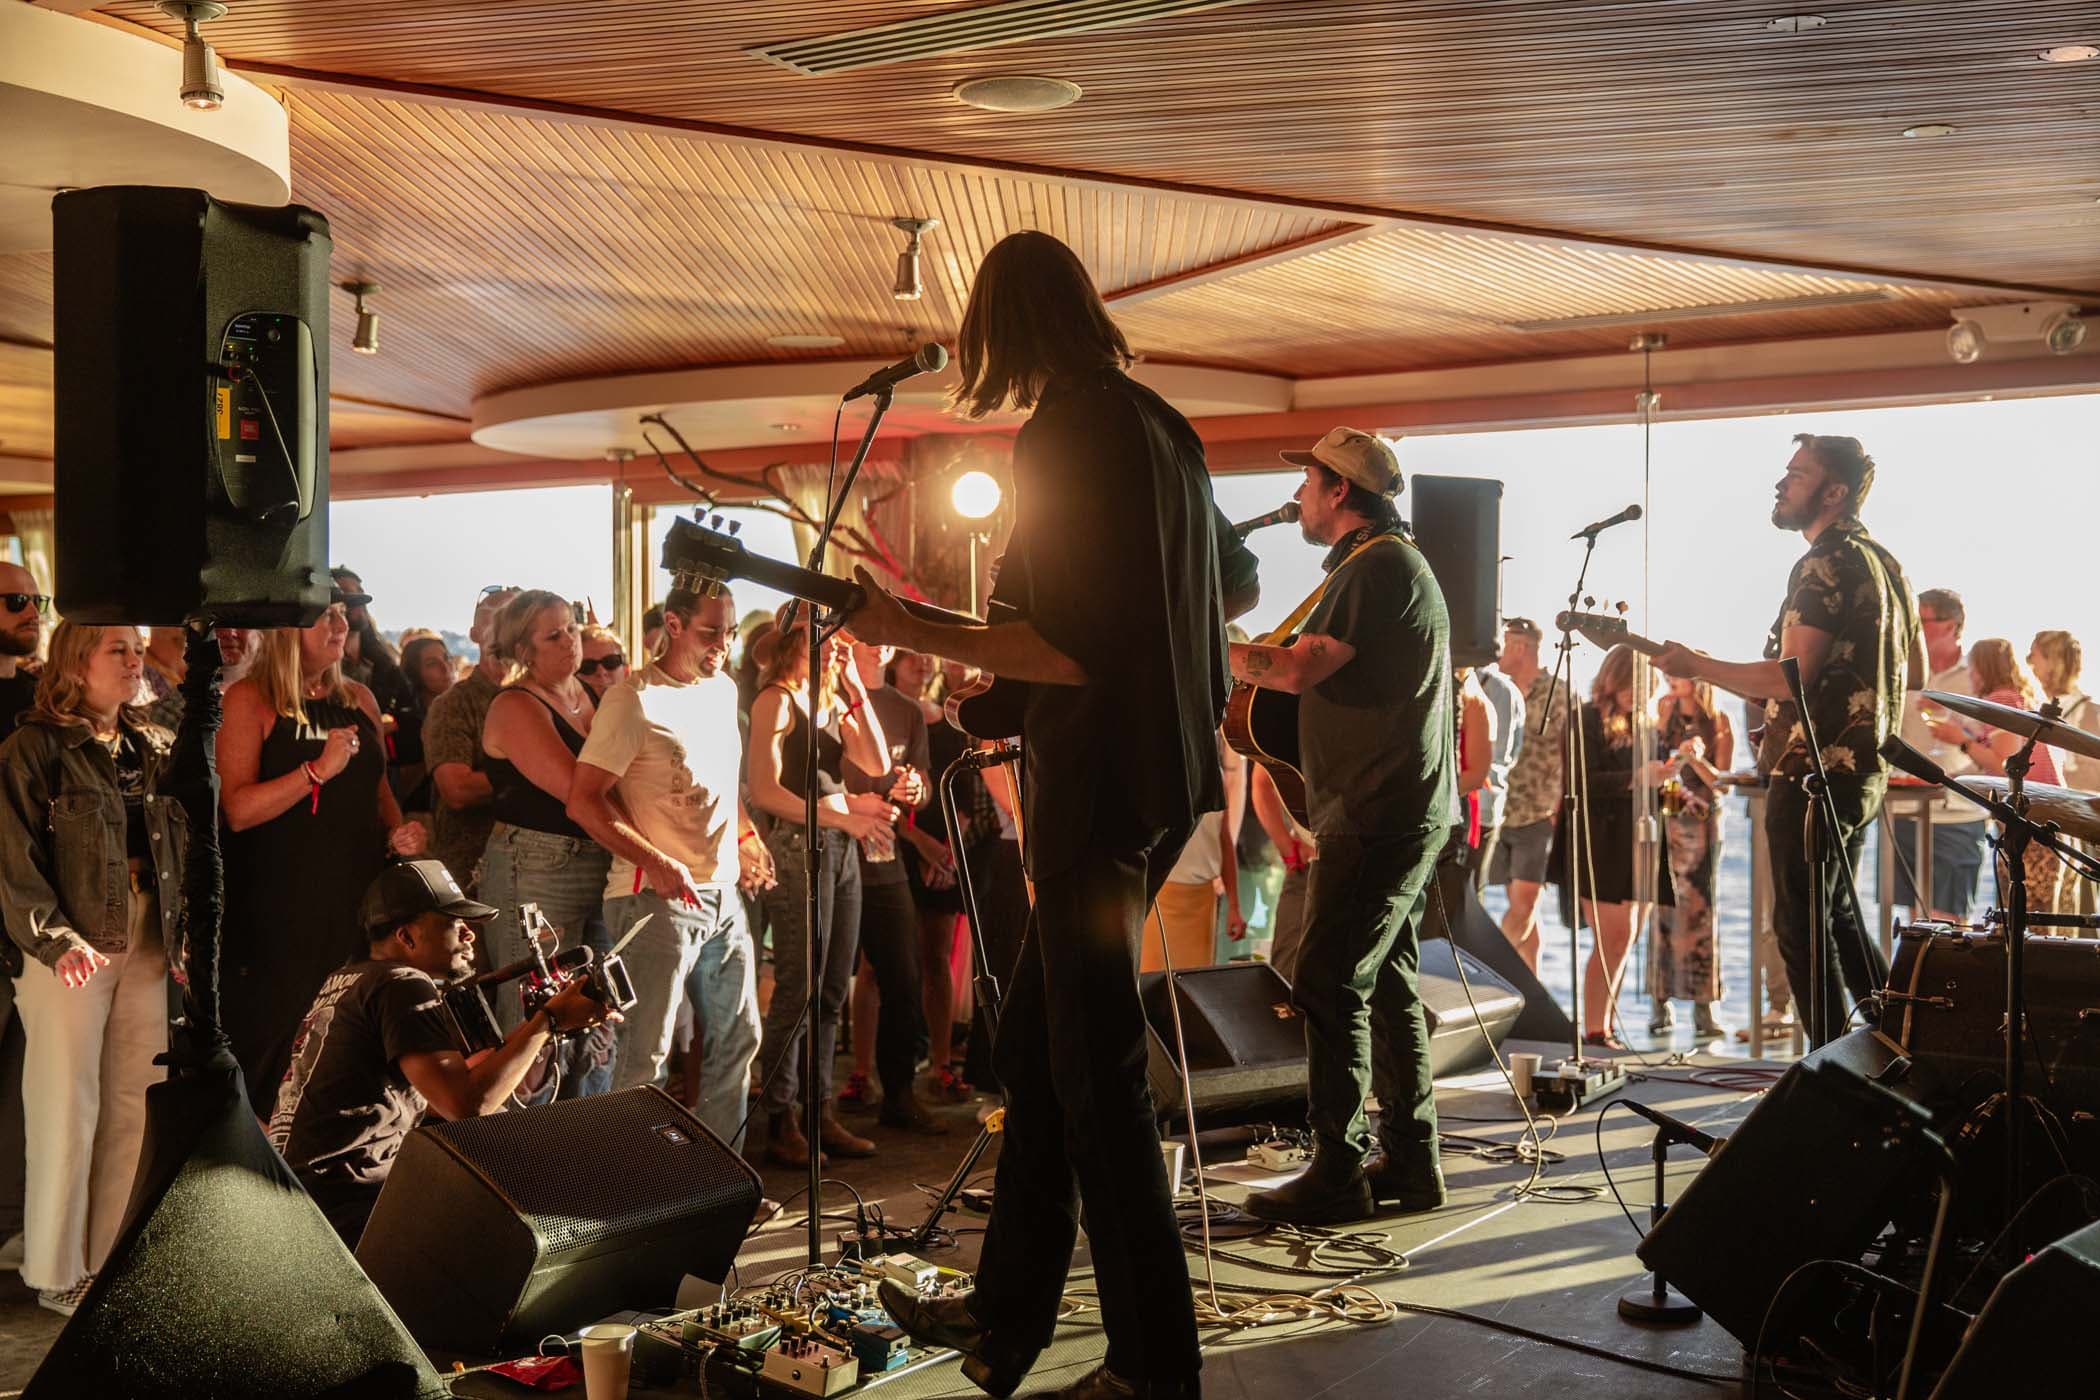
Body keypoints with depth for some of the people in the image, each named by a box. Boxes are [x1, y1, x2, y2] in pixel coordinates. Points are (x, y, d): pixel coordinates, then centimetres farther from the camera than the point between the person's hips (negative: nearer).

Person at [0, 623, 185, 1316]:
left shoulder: (157, 748, 13)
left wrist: (186, 926, 5)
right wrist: (56, 939, -21)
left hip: (147, 941, 5)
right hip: (67, 945, -5)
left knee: (136, 1100, 7)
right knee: (67, 1102, -1)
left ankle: (117, 1255, 17)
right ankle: (58, 1271, 10)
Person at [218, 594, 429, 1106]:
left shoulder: (359, 700, 13)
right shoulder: (249, 700, -5)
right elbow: (238, 810, -15)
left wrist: (397, 833, 7)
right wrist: (320, 768, -22)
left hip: (359, 900, 5)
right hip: (281, 910, -5)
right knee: (274, 1052, 0)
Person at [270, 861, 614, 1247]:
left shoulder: (345, 981, 17)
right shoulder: (403, 986, -13)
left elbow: (432, 1093, 19)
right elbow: (467, 1104, -24)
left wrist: (528, 1031, 15)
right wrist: (548, 1021, -14)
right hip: (342, 1211, -10)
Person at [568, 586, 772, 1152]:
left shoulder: (724, 690, 12)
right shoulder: (634, 700, -12)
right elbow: (583, 801, -16)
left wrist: (747, 837, 10)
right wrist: (655, 862, -23)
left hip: (723, 894, 8)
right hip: (657, 898, -8)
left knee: (737, 1040, 14)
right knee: (646, 1054, -5)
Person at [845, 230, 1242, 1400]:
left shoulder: (1064, 435, -15)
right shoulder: (1163, 423, 12)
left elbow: (1069, 649, -21)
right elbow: (1231, 590, 20)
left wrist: (915, 635, -15)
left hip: (1103, 777, -9)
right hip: (1166, 766, 9)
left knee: (1096, 1072, -1)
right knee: (1038, 1042, 16)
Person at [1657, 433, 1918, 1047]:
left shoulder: (1826, 565, -16)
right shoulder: (1884, 562, 15)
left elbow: (1790, 677, -24)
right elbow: (1916, 673, 21)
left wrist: (1695, 665, -15)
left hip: (1814, 775, -10)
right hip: (1863, 770, 10)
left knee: (1801, 927, -3)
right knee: (1836, 916, 21)